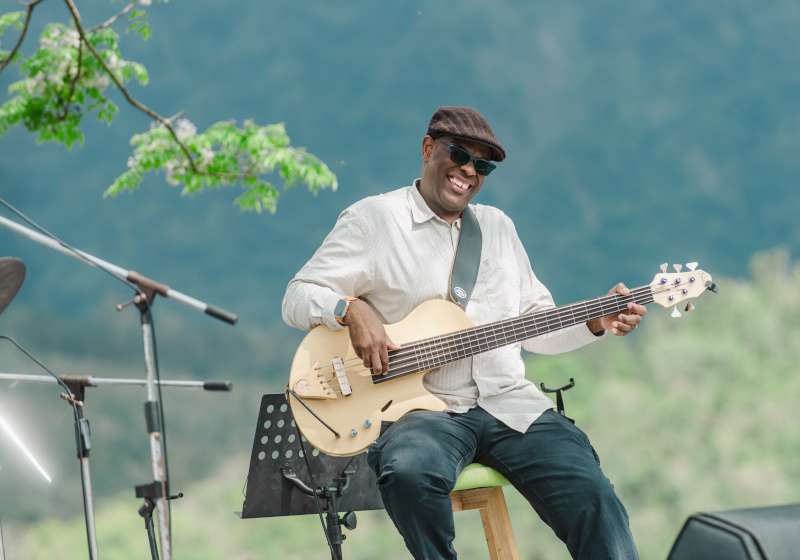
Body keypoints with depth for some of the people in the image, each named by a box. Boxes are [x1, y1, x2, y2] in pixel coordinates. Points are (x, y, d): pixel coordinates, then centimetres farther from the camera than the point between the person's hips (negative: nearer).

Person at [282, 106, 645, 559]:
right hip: (422, 409, -4)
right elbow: (298, 297, 0)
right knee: (410, 473, -38)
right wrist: (352, 310, -20)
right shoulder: (373, 218, 3)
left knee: (592, 500, -19)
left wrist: (596, 323, 4)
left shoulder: (497, 226, 20)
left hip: (512, 404, 4)